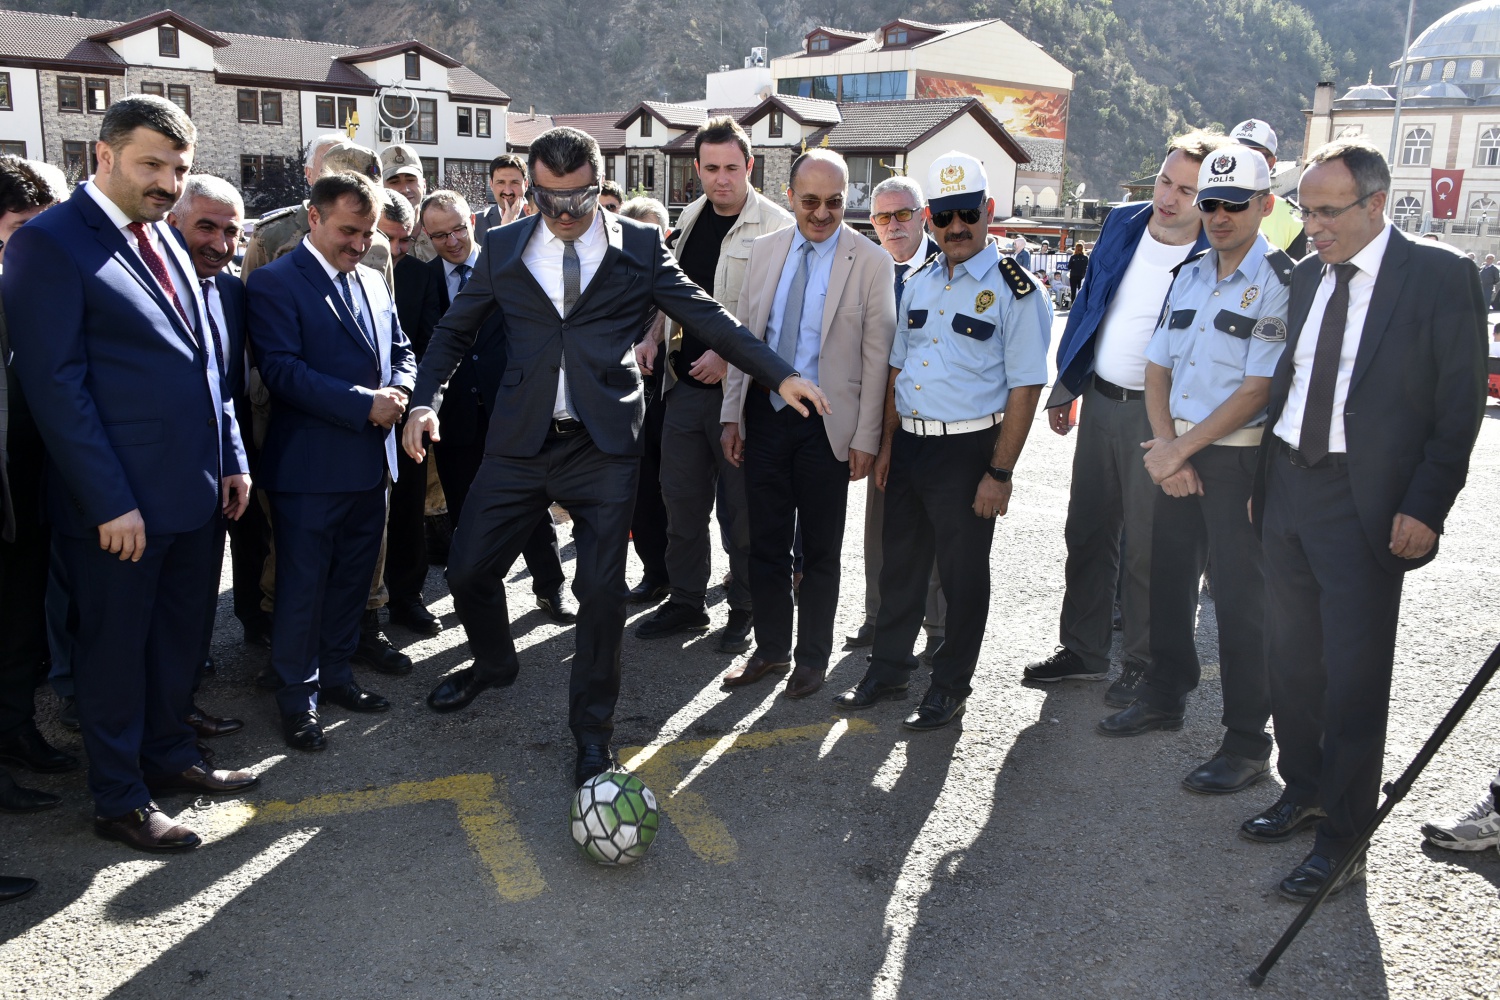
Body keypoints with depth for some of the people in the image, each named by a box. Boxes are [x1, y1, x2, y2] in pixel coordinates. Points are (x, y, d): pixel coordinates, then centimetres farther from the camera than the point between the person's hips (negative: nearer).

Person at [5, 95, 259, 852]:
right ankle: (120, 799, 24)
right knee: (115, 648, 8)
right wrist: (110, 502, -18)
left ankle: (169, 755, 38)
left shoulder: (164, 239, 12)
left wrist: (230, 459, 10)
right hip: (119, 502, -7)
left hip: (193, 489, 7)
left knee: (179, 639, 19)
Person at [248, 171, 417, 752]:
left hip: (371, 463, 7)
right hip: (309, 466, -7)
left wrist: (398, 392, -4)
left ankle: (336, 675, 31)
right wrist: (365, 405, -21)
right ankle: (298, 695, 18)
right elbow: (282, 371, -18)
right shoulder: (274, 283, -9)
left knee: (353, 578, 16)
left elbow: (400, 351, 18)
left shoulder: (373, 282, 14)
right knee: (303, 584, 4)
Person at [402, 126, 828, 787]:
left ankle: (592, 726, 19)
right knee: (469, 567, 9)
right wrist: (426, 399, -2)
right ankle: (494, 662, 42)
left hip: (604, 447, -2)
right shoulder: (503, 248, 7)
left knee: (602, 590, 0)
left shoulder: (639, 248, 1)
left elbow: (708, 317, 2)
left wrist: (779, 374, -5)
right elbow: (455, 329, 14)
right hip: (519, 441, 3)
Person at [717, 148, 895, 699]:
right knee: (765, 543, 11)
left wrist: (866, 437, -9)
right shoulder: (765, 250, 6)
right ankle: (770, 648, 27)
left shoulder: (871, 262, -6)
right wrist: (732, 415, 4)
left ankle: (812, 657, 24)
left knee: (819, 550, 9)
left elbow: (877, 357, -7)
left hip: (826, 424, -3)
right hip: (765, 414, 4)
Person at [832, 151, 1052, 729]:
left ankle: (950, 687, 24)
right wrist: (886, 443, 12)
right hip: (908, 443, 6)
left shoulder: (1013, 289, -9)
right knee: (900, 564, 15)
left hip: (967, 450, -6)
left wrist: (999, 473, -16)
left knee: (962, 575, 7)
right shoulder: (918, 284, 11)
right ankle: (889, 670, 32)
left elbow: (1025, 388, -12)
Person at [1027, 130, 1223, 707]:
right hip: (1099, 400, 6)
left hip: (1159, 416, -5)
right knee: (1086, 533, 14)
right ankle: (1084, 649, 29)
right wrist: (1065, 384, 13)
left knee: (1146, 547, 3)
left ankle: (1142, 665, 20)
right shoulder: (1123, 223, 4)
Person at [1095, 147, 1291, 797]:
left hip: (1239, 457, -7)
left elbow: (1257, 390, -16)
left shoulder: (1280, 283, -11)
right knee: (1168, 577, 16)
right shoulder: (1188, 275, 12)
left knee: (1238, 598, -3)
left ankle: (1247, 744, 9)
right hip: (1178, 452, 7)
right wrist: (1165, 447, -4)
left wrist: (1179, 449, -14)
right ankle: (1164, 696, 35)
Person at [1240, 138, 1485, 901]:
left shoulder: (1440, 276, -7)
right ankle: (1302, 790, 33)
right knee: (1290, 657, 15)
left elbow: (1460, 403, -8)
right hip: (1287, 487, 6)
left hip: (1367, 503, -6)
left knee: (1354, 674, 1)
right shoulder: (1306, 276, 10)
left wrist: (1425, 506, -13)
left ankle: (1342, 836, 14)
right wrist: (1263, 480, 10)